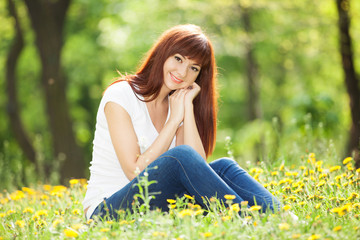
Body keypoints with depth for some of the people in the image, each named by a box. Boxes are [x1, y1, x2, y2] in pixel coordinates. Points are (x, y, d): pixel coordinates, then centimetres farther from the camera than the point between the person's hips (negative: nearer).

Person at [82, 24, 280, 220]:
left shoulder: (177, 103, 9)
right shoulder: (120, 95, -9)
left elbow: (197, 167, -7)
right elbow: (135, 172, -18)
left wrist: (188, 108, -9)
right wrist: (175, 119, -14)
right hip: (107, 210, -6)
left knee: (223, 167, -15)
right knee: (181, 156, -29)